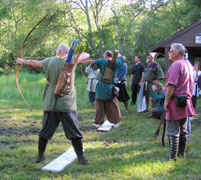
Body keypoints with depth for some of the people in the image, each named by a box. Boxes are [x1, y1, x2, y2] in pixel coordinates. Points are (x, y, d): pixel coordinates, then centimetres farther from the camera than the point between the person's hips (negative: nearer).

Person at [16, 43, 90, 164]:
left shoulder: (50, 61, 6)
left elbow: (34, 63, 20)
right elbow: (86, 55, 11)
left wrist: (22, 62, 38)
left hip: (50, 104, 3)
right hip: (67, 104, -3)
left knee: (45, 131, 13)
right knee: (74, 132, 1)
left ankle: (40, 156, 24)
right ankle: (81, 158, 2)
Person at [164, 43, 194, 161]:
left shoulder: (176, 65, -16)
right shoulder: (188, 64, 13)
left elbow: (171, 85, -21)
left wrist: (166, 101, -15)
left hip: (176, 101, -9)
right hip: (186, 102, 9)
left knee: (173, 131, -3)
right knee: (183, 130, 15)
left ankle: (173, 156, 1)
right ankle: (182, 153, 24)